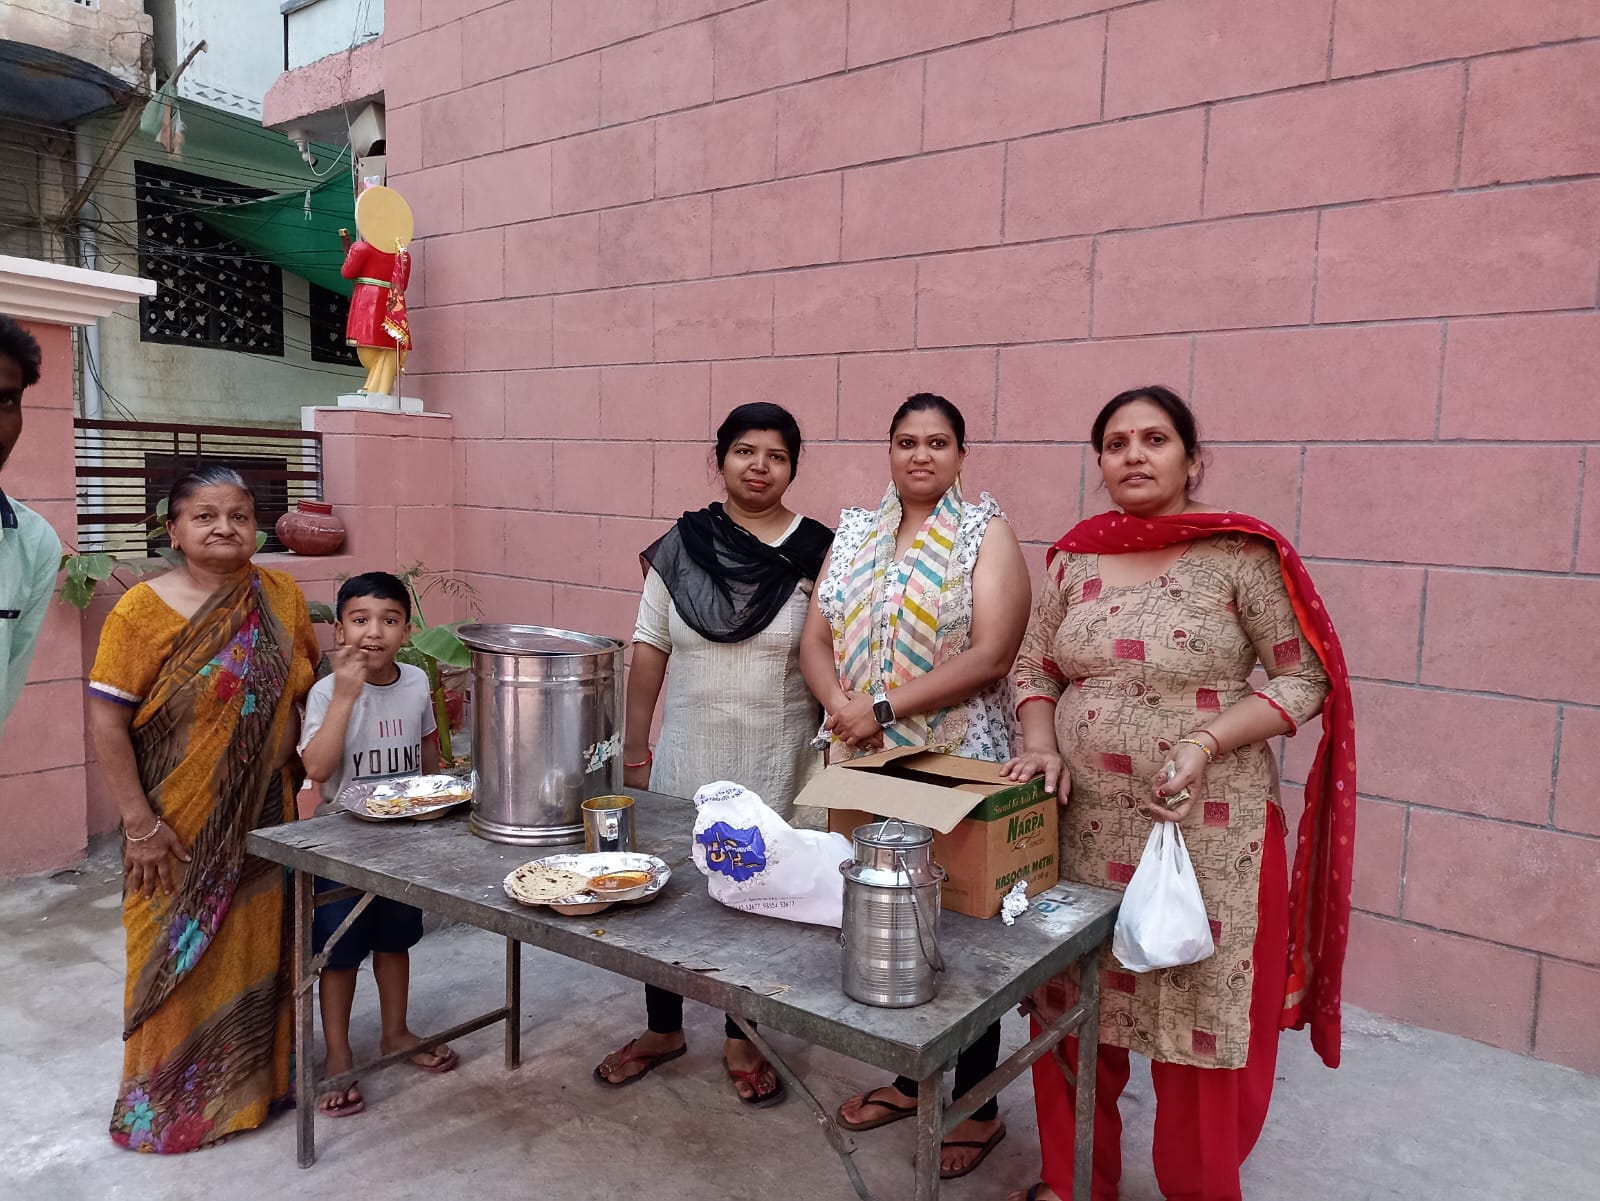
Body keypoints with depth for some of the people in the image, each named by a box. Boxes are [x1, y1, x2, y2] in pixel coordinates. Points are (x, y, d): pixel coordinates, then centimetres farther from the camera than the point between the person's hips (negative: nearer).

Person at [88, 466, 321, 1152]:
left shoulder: (283, 598, 1)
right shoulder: (144, 611, -11)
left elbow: (309, 693, 10)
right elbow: (106, 721, -12)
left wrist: (312, 783, 7)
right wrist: (139, 824, -15)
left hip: (270, 818, 4)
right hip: (183, 827, -3)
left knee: (262, 945, 15)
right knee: (183, 958, 9)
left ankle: (259, 1074, 35)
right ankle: (172, 1101, 29)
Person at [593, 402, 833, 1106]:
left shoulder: (817, 552, -5)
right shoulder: (681, 546, 0)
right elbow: (650, 648, 4)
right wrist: (635, 744, 4)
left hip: (775, 762, -2)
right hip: (685, 755, 2)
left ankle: (742, 1039, 31)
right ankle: (663, 1029, 34)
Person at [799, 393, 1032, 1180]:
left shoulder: (985, 532, -5)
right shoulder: (856, 532, 10)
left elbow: (989, 656, -16)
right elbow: (815, 640, 7)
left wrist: (886, 709, -18)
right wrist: (840, 705, -13)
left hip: (957, 767, -5)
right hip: (866, 766, 5)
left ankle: (978, 1107, 25)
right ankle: (910, 1079, 35)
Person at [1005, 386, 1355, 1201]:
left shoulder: (1243, 554, -7)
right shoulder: (1074, 558, 5)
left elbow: (1304, 677, -6)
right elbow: (1034, 667, 13)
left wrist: (1209, 743, -18)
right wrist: (1040, 743, -4)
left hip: (1207, 834, -4)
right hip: (1083, 827, 4)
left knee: (1201, 1015, 6)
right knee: (1074, 1009, 13)